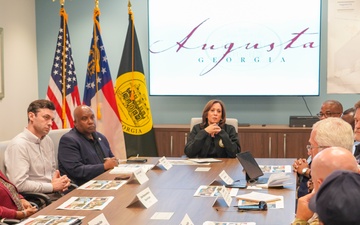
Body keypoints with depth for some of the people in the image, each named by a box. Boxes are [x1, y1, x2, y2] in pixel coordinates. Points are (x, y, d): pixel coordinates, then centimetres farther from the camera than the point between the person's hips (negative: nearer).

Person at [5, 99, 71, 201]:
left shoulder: (48, 141, 13)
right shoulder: (18, 145, -14)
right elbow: (20, 184, -21)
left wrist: (60, 182, -1)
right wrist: (53, 186, -12)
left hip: (55, 195, 8)